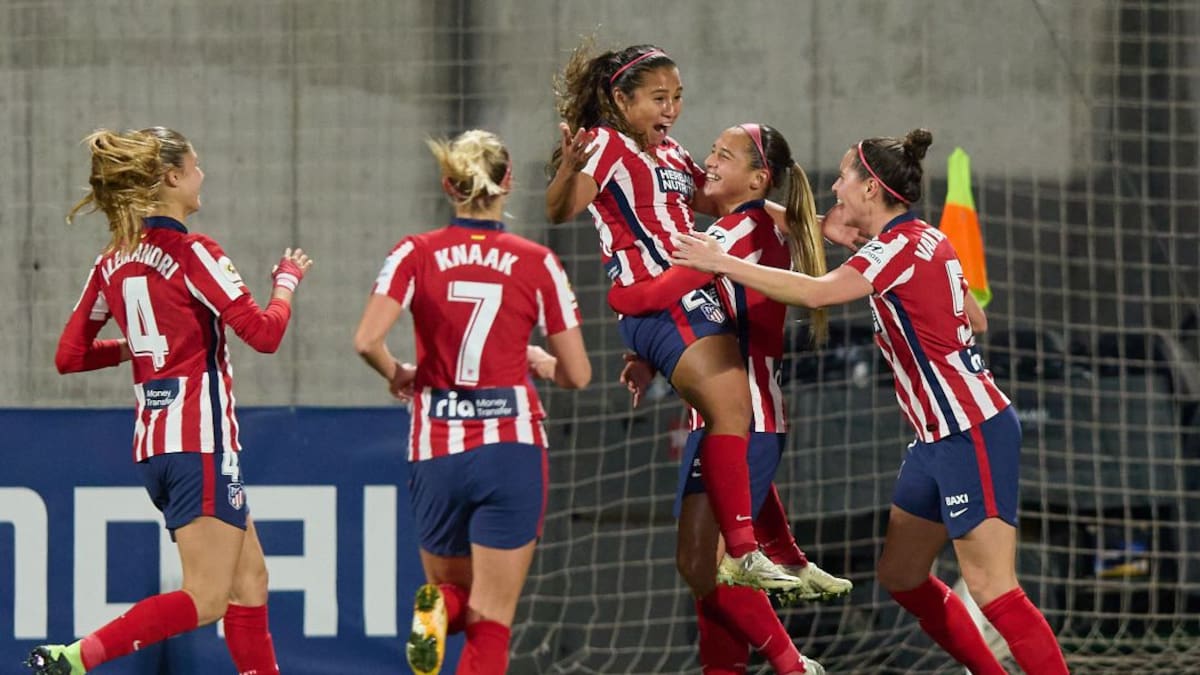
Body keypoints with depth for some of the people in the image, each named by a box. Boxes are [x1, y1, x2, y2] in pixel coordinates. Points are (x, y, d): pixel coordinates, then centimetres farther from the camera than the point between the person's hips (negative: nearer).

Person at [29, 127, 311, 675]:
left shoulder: (112, 264, 9)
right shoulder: (192, 254, -12)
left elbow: (68, 356, 12)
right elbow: (264, 333, -16)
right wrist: (286, 281, 3)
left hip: (153, 443, 9)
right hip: (202, 443, -9)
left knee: (249, 579, 15)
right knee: (206, 599, -9)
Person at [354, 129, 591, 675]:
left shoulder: (416, 255, -1)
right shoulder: (537, 264, -1)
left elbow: (367, 341, -15)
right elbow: (577, 375, 1)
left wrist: (399, 375, 6)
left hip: (436, 452, 1)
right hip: (511, 448, -1)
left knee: (453, 590, 23)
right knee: (490, 623, 1)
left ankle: (438, 608, -13)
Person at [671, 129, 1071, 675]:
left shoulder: (902, 245, -16)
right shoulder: (925, 242, 12)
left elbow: (816, 293, -29)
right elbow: (977, 320, 24)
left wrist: (724, 264, -23)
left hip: (973, 434, -10)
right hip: (941, 439, 10)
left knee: (993, 591, -11)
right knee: (901, 575, 14)